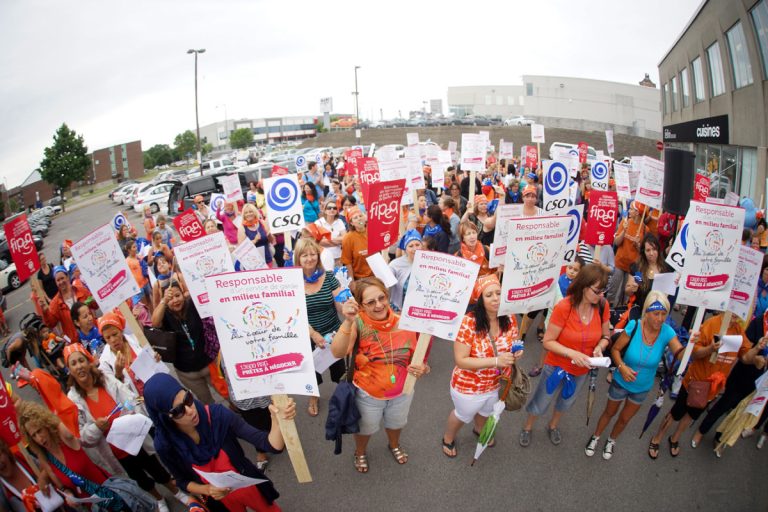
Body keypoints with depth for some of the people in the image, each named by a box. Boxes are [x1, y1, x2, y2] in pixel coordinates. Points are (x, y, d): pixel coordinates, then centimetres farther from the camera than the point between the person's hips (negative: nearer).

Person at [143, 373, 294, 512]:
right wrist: (206, 490, -25)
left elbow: (269, 444, -33)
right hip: (218, 499, 0)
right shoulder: (165, 444, -25)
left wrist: (278, 421, -54)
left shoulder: (216, 414, -31)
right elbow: (183, 481, -6)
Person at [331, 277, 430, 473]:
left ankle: (394, 446, 67)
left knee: (396, 423, 32)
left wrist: (421, 367, -25)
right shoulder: (358, 323, -27)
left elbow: (416, 355, -4)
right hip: (367, 394, -2)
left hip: (402, 391, 3)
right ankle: (360, 453, 61)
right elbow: (338, 353, -41)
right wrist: (348, 322, -53)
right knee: (366, 428, 27)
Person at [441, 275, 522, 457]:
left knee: (486, 412, 35)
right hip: (468, 386, -4)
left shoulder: (510, 320, -16)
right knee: (463, 415, 26)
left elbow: (512, 347, 2)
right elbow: (460, 360, -29)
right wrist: (495, 361, -36)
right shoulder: (468, 322, -32)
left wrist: (516, 354, -22)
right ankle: (448, 438, 59)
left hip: (496, 384, 5)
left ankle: (479, 430, 70)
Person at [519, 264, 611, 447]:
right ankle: (527, 428, 47)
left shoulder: (602, 306, -17)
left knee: (567, 401, 30)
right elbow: (547, 342, -23)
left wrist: (599, 348, -20)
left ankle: (553, 426, 59)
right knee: (540, 404, 16)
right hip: (557, 367, -4)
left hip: (582, 370, 5)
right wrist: (571, 353, -35)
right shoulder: (564, 307, -30)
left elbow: (605, 336, 0)